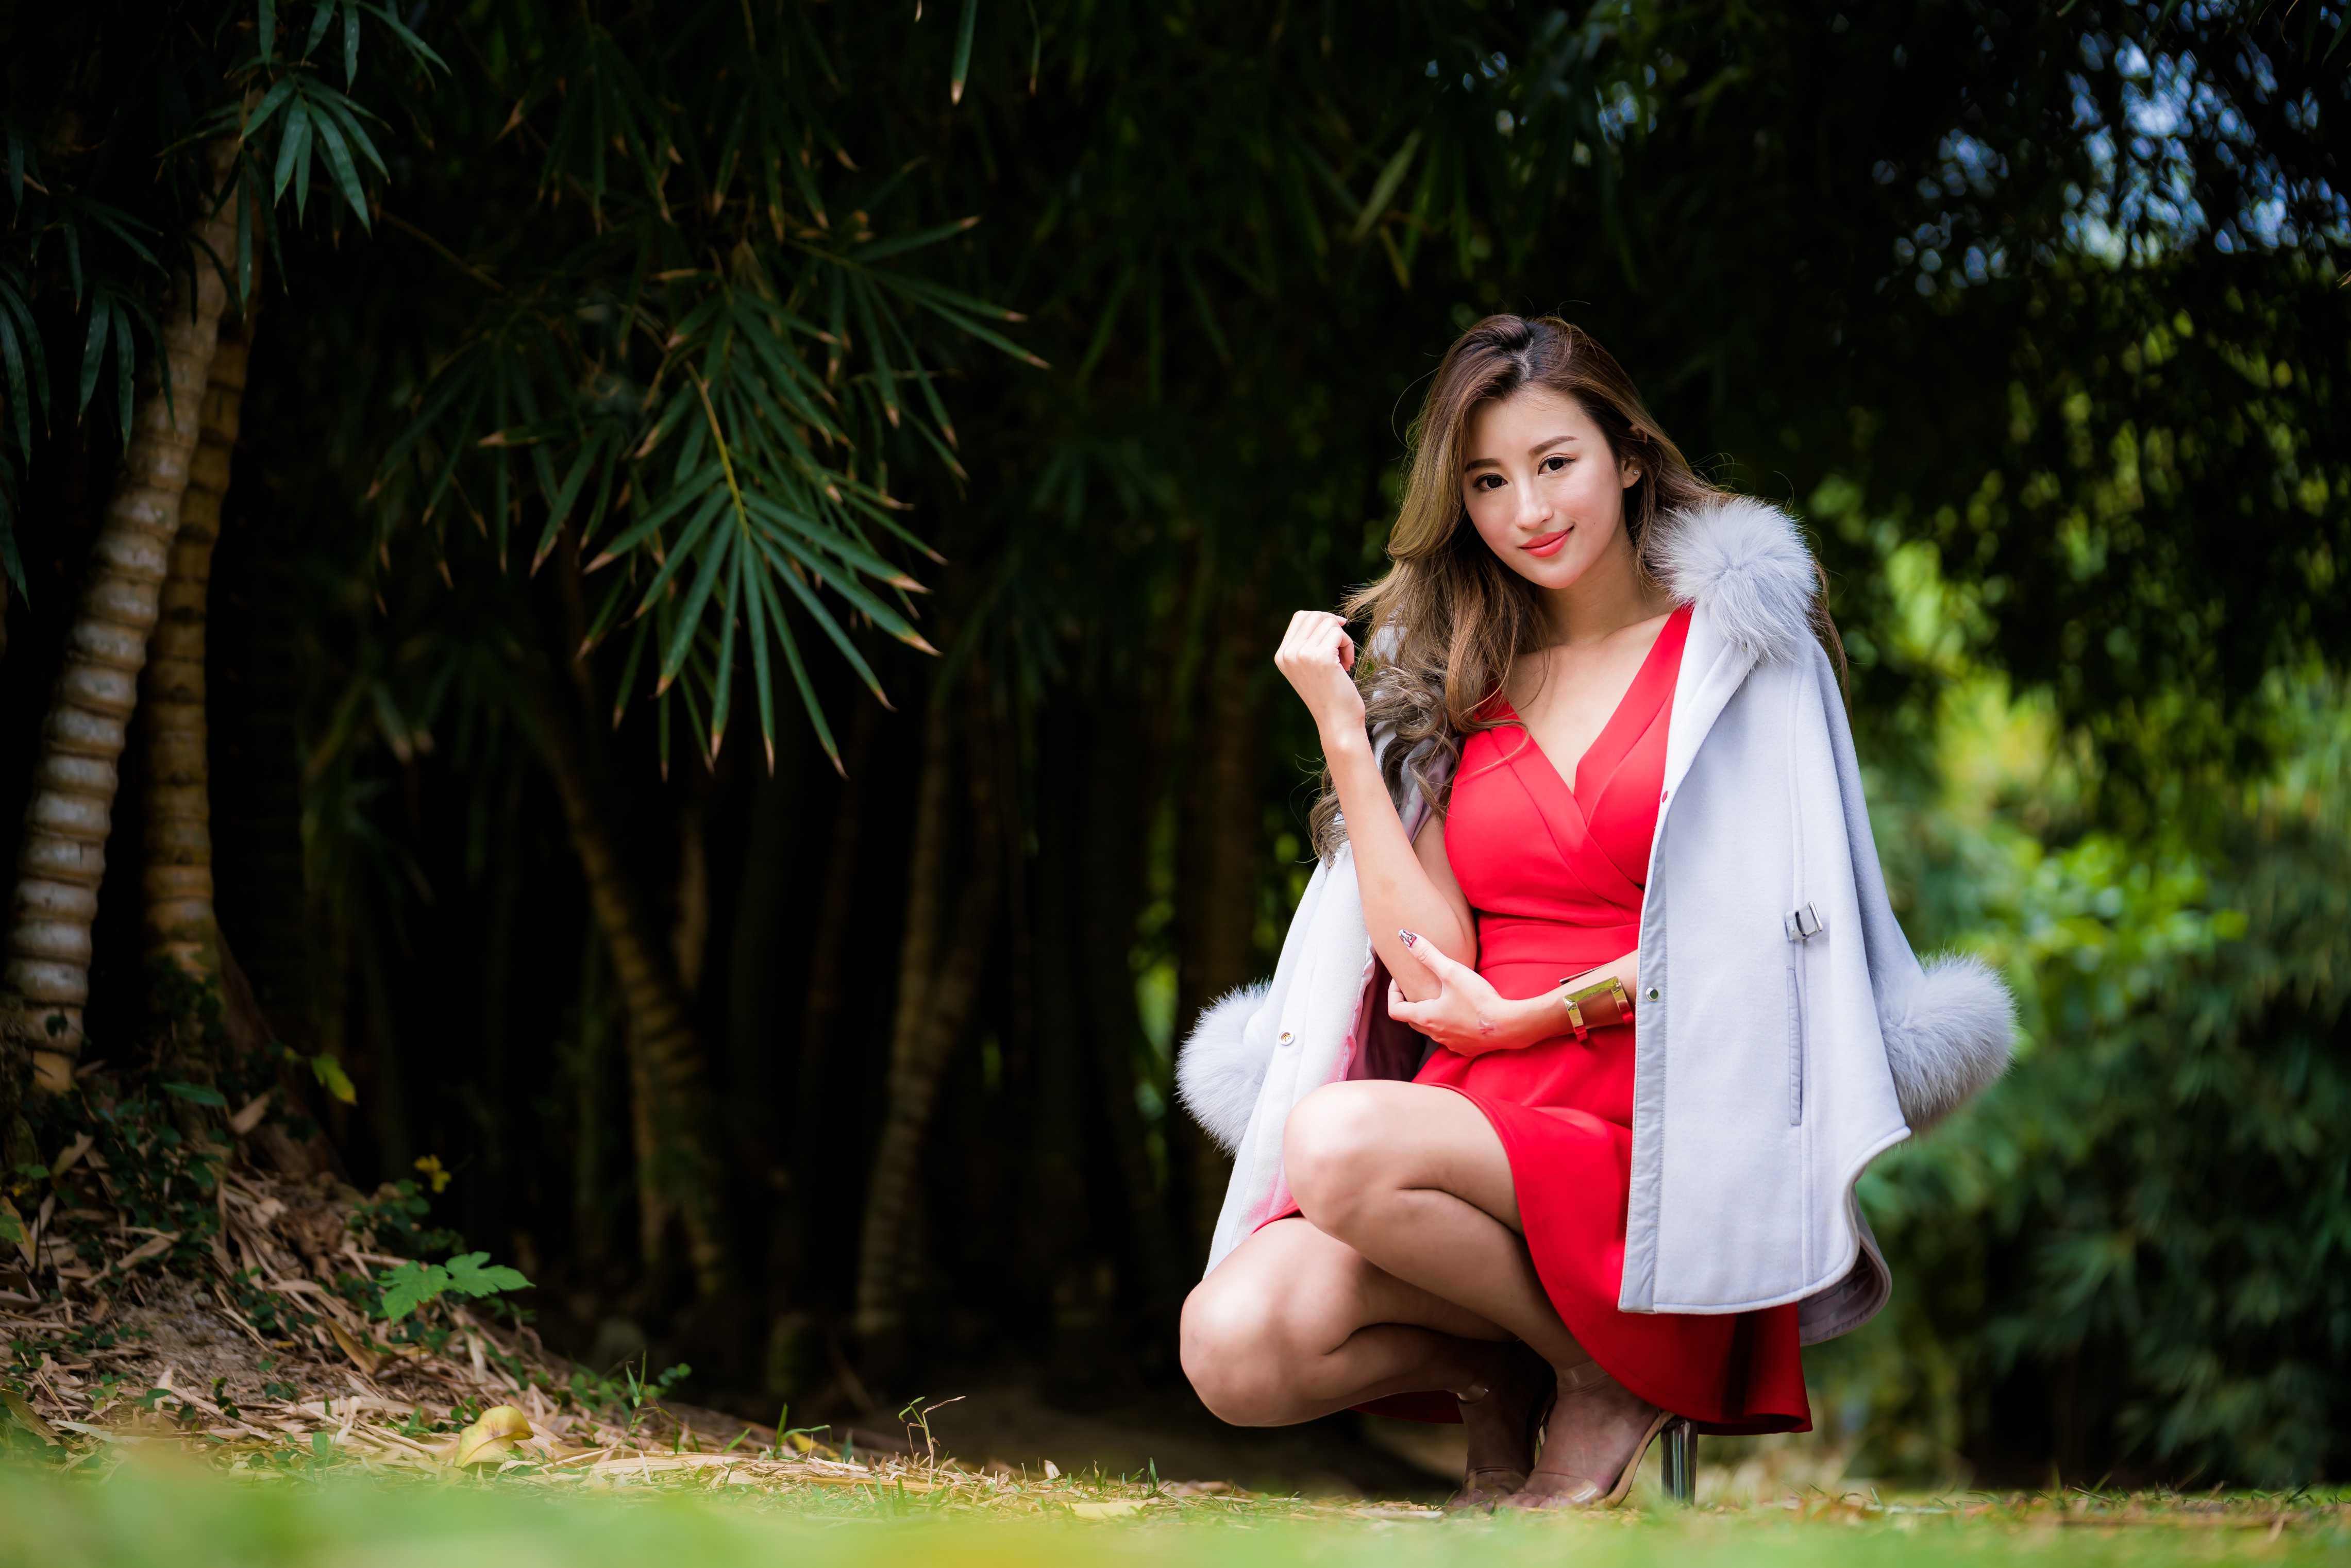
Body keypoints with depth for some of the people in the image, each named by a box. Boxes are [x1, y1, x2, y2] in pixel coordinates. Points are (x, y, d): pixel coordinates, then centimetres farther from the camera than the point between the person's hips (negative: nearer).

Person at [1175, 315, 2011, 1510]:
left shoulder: (1732, 644, 6)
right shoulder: (1452, 683, 17)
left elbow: (1754, 922, -2)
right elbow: (1433, 967, 6)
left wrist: (1541, 1013, -8)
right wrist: (1342, 732, 4)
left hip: (1650, 1132, -4)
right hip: (1476, 1118, 4)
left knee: (1338, 1142, -33)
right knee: (1233, 1351, -24)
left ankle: (1607, 1374, -8)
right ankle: (1496, 1378, 5)